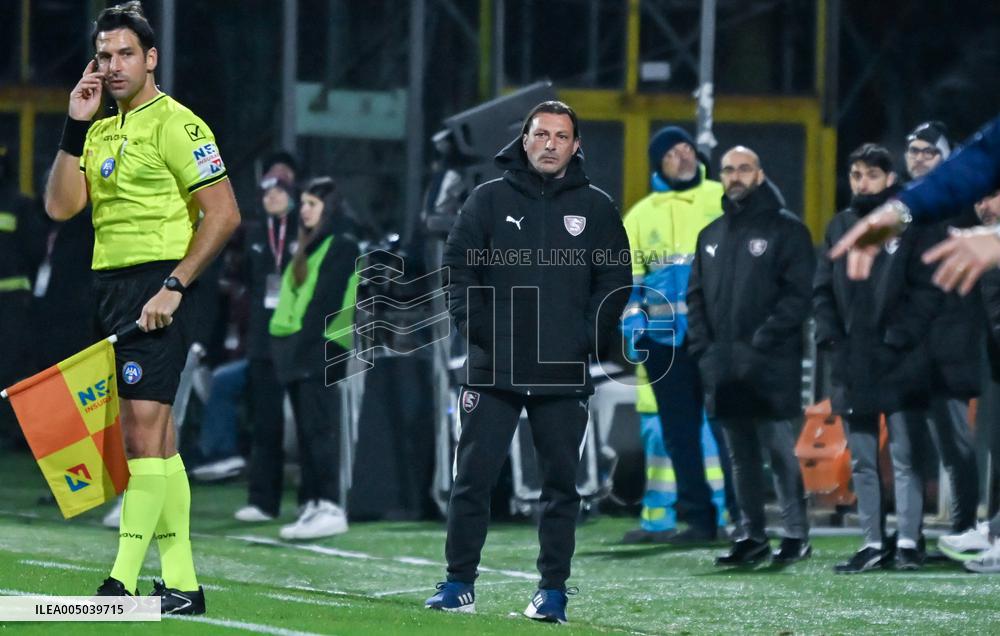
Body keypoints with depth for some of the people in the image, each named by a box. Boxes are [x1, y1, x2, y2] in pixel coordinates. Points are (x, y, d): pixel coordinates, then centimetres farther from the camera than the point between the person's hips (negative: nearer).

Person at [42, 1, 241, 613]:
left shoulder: (175, 124, -7)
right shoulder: (102, 133, 17)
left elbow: (224, 213, -12)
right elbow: (61, 206, 8)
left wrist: (174, 286, -16)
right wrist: (75, 127, 1)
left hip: (155, 290, -9)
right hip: (110, 287, 9)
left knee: (145, 425, -13)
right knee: (154, 433, 8)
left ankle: (124, 582, -18)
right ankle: (181, 585, 10)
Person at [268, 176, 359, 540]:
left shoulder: (342, 246, -5)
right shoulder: (308, 247, 22)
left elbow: (328, 299, -14)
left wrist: (308, 341, -21)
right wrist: (285, 346, 14)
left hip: (320, 350, -9)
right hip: (297, 350, 9)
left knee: (319, 428, -12)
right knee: (306, 431, 7)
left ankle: (329, 507, -14)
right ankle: (311, 506, 7)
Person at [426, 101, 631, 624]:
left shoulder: (596, 208, 8)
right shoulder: (489, 199, 6)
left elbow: (615, 281, 8)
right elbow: (459, 267, 4)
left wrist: (588, 339, -4)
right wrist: (475, 327, -8)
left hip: (564, 375, 1)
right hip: (493, 370, 0)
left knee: (560, 484, 3)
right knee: (473, 478, -1)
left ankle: (553, 590, 9)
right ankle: (459, 584, 6)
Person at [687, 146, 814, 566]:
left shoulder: (786, 229, -1)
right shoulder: (711, 235, 18)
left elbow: (798, 294, -9)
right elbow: (696, 295, 18)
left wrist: (761, 342, -16)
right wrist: (703, 346, 3)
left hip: (770, 367, -6)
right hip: (723, 369, 6)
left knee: (780, 449, -7)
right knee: (741, 455, 8)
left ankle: (796, 533, -1)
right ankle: (751, 535, 13)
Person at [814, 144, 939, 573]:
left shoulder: (910, 225, 0)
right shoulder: (839, 227, 13)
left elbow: (927, 291, -5)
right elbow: (822, 290, 13)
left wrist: (899, 338, -13)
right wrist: (830, 337, -1)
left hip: (899, 362, -5)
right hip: (851, 362, 5)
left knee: (905, 456, -4)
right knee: (861, 461, 7)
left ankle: (909, 541, -3)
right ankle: (873, 543, 11)